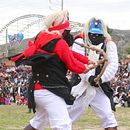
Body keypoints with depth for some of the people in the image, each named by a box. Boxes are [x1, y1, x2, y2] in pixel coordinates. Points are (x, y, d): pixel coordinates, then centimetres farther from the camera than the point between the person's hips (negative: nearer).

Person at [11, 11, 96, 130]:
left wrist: (87, 61, 12)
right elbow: (72, 64, -6)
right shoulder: (59, 43, -13)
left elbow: (68, 53, 15)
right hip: (49, 92, -10)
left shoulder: (42, 37, 12)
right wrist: (86, 68, 13)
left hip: (36, 88, 10)